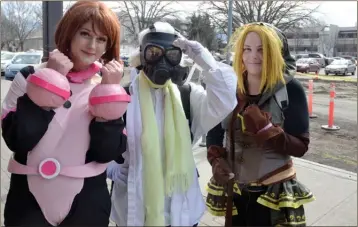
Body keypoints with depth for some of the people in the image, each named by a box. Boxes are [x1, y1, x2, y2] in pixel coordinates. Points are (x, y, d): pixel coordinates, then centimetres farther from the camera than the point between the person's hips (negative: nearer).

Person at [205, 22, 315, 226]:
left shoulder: (290, 88, -12)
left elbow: (301, 146, -12)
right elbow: (214, 132, 5)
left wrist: (265, 130, -27)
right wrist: (216, 160, -12)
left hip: (274, 191, -3)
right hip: (233, 189, 3)